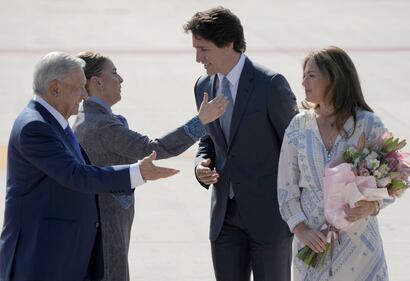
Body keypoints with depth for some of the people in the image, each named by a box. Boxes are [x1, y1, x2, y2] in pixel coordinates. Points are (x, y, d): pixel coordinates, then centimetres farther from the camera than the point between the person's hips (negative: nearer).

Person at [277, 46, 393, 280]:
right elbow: (286, 186, 5)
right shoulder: (299, 126, 3)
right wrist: (300, 229, -7)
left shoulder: (369, 125, -6)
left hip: (358, 237, -2)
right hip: (313, 240, 2)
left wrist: (372, 206, -21)